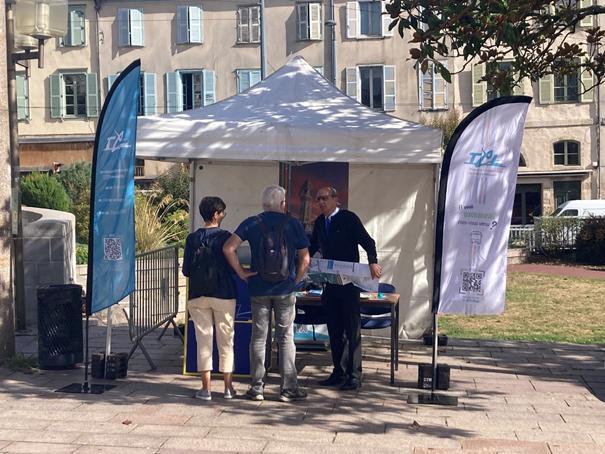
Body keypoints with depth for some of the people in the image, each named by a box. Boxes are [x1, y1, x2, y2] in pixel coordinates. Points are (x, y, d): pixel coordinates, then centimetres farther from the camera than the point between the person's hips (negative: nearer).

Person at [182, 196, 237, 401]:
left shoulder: (192, 238, -1)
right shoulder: (225, 237, -8)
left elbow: (185, 270, 1)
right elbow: (233, 268, -7)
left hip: (197, 296, 2)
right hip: (223, 295, -2)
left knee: (203, 340, 7)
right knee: (226, 340, 9)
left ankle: (206, 388, 8)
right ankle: (228, 387, 14)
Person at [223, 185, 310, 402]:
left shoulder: (252, 223, 0)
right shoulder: (293, 224, -1)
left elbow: (228, 248, -11)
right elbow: (304, 258, -2)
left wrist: (240, 272, -3)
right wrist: (296, 280, 9)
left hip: (259, 289, 1)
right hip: (285, 289, -1)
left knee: (258, 338, 9)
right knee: (286, 339, 7)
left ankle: (257, 388, 13)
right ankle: (288, 388, 10)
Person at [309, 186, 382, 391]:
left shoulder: (348, 218, -8)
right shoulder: (319, 222, 11)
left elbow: (368, 241, -13)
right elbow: (312, 247, 21)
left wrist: (373, 262, -30)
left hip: (348, 282, -6)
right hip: (329, 283, 7)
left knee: (352, 330, -2)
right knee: (334, 330, 11)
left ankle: (354, 376, 3)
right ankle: (339, 372, 19)